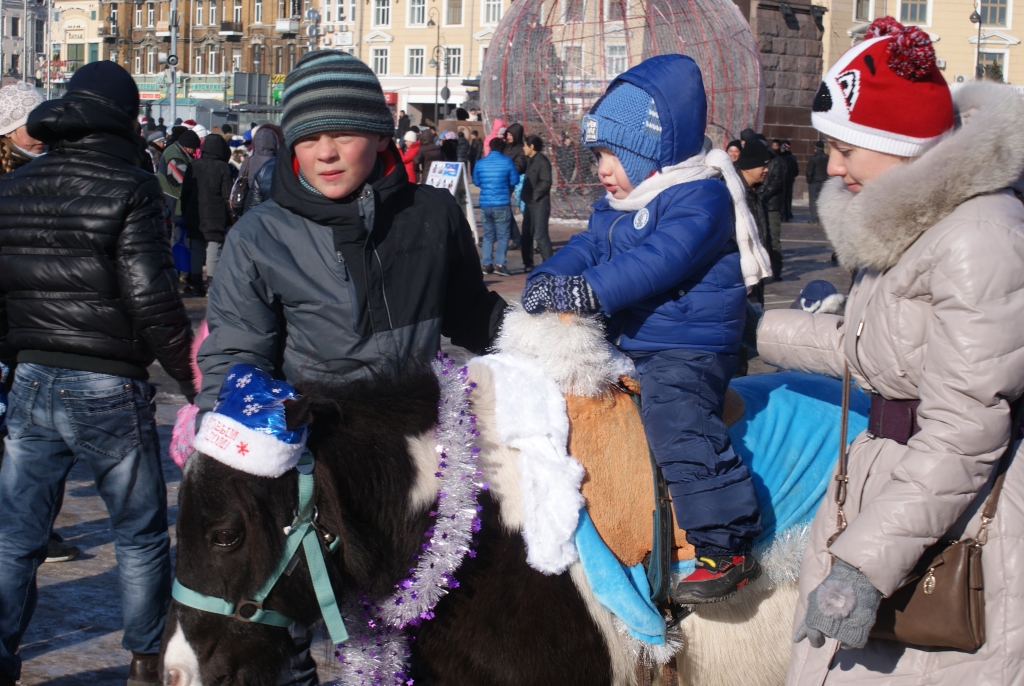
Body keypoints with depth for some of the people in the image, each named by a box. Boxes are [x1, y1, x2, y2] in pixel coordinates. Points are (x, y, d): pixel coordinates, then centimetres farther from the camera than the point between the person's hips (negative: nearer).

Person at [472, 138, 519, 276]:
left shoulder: (480, 163, 5)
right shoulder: (507, 162, -4)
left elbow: (476, 182, 14)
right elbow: (514, 180, 0)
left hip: (485, 204, 4)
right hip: (501, 204, -4)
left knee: (488, 235, 14)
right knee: (502, 236, 1)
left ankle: (486, 264, 10)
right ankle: (499, 264, -9)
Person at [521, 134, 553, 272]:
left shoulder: (542, 161, -13)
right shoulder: (530, 161, 15)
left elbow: (546, 183, -19)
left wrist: (534, 195, -15)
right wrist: (526, 196, 8)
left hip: (540, 204, -10)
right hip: (530, 203, 10)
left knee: (540, 235, -10)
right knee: (526, 234, 13)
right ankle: (528, 264, 21)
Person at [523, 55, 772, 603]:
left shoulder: (700, 196, -16)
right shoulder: (618, 204, 16)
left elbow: (662, 260, -29)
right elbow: (589, 246, 9)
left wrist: (592, 290, -35)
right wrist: (548, 278, -12)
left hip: (686, 348, -10)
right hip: (629, 342, 10)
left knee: (679, 427, -27)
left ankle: (728, 547, -20)